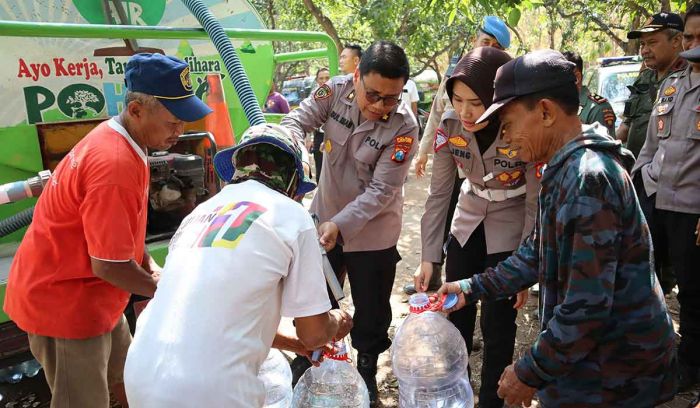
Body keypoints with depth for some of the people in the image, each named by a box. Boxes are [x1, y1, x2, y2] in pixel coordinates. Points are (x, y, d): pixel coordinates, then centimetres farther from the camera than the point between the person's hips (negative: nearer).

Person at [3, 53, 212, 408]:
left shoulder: (115, 138, 2)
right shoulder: (115, 165, -30)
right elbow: (109, 265, -26)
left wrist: (150, 267, 2)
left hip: (89, 295, 9)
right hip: (63, 302, -9)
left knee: (125, 378, 21)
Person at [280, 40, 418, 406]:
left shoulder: (404, 127, -24)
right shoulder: (336, 90, -15)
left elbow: (381, 190, -24)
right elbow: (298, 120, -13)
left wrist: (340, 224, -35)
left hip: (372, 229, -3)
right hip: (324, 217, 4)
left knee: (371, 308, 14)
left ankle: (366, 368, 42)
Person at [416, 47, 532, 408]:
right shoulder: (449, 126, -17)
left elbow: (537, 206, -17)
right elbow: (438, 194, -10)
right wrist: (428, 256, -14)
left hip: (511, 232, -4)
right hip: (468, 223, 4)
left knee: (496, 327, 1)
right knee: (455, 315, 13)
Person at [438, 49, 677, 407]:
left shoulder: (589, 178, -27)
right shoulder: (566, 169, 6)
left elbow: (587, 306, -29)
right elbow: (539, 253, 14)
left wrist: (531, 373, -19)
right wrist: (472, 289, 10)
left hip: (612, 377, -9)